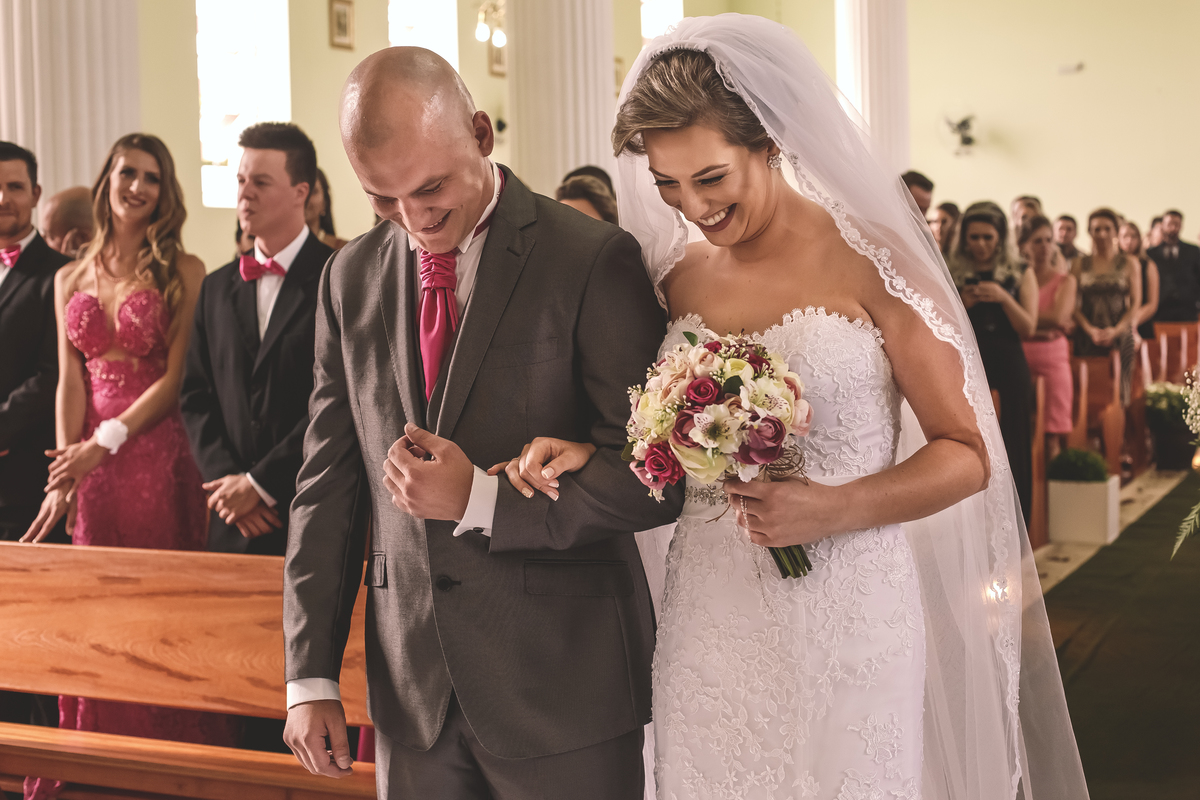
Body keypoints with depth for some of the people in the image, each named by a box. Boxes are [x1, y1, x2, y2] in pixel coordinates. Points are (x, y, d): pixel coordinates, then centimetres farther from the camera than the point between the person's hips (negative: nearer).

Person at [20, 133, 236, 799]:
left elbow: (175, 376, -5)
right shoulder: (71, 279, 13)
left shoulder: (183, 271, 0)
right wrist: (66, 470, -6)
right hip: (89, 465, 4)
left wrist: (105, 443, -14)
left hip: (158, 456, -3)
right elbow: (69, 382, 6)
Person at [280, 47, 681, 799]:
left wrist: (482, 500, -20)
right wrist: (311, 674, 5)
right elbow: (328, 481, 7)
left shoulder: (593, 259, -10)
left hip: (563, 687, -4)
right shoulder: (351, 278, 5)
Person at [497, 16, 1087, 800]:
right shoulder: (679, 280, 7)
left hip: (844, 622, -4)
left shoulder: (871, 266, -8)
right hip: (709, 624, 4)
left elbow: (966, 451, -5)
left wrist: (834, 509, -18)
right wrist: (589, 454, -4)